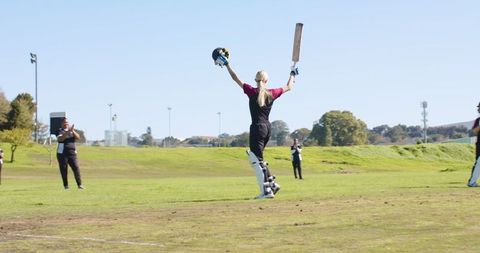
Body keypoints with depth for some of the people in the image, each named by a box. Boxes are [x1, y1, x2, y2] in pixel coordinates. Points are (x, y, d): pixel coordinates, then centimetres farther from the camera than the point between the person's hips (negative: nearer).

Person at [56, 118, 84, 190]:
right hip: (62, 153, -3)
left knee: (76, 168, -8)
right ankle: (65, 185, 6)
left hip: (72, 153, 3)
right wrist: (68, 131, -27)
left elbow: (78, 137, -2)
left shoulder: (72, 131, 15)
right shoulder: (60, 131, 2)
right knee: (63, 170, -1)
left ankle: (79, 184, -8)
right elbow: (60, 138, -18)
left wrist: (73, 131, -18)